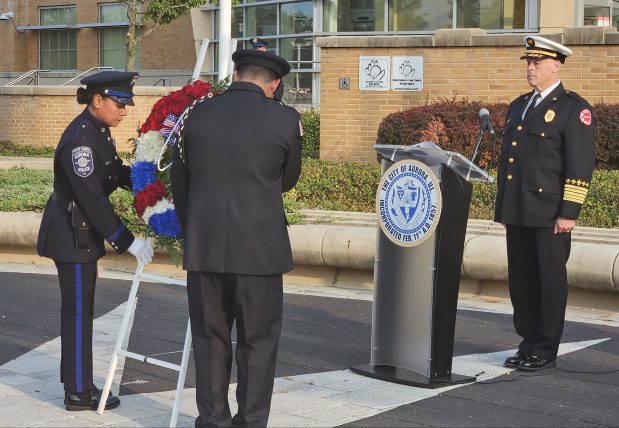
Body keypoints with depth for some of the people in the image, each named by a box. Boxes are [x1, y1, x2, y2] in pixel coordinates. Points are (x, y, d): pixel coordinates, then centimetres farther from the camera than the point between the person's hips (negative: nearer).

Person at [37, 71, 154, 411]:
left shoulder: (98, 131, 6)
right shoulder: (80, 138, -23)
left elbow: (118, 173, 15)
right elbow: (92, 198, -27)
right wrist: (128, 242, -24)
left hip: (82, 233, 9)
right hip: (71, 234, -9)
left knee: (81, 310, 15)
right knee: (78, 312, -1)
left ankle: (79, 384, 24)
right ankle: (78, 393, 8)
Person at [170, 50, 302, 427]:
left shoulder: (197, 116, 3)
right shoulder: (284, 120, -6)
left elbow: (179, 183, 11)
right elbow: (287, 180, 8)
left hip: (203, 247, 3)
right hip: (259, 249, -3)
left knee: (210, 339, 12)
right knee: (258, 340, 8)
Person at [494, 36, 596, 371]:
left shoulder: (574, 108, -5)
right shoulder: (518, 107, 17)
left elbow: (581, 165, -10)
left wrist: (569, 212, -15)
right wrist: (502, 205, 18)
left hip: (549, 214, -7)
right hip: (517, 213, 7)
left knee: (550, 281, 0)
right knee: (521, 281, 10)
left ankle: (546, 350, 7)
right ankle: (529, 343, 20)